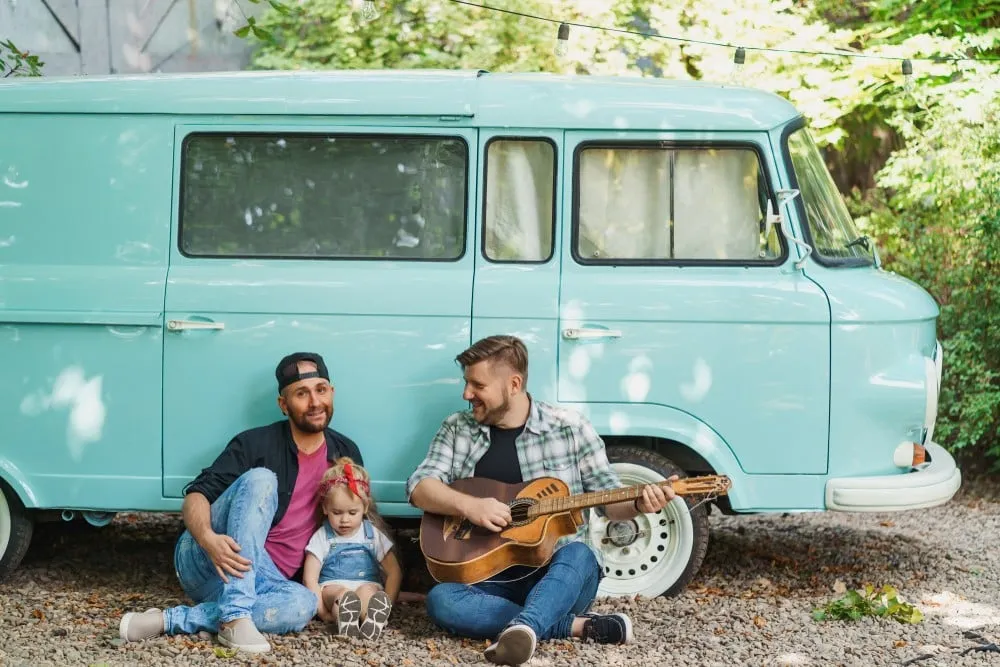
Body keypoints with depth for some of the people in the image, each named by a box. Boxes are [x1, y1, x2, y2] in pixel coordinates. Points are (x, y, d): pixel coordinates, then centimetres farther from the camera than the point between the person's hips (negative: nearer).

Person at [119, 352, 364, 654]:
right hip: (206, 561, -4)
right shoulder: (256, 443, -7)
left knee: (303, 605, -33)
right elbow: (196, 495, -11)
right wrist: (207, 538, -33)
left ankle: (170, 621, -27)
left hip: (261, 580, 4)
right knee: (260, 479, -30)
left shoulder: (346, 454, 8)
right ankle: (235, 616, -38)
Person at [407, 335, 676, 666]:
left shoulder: (570, 428, 0)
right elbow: (419, 487, -3)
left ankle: (522, 630, -64)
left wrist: (640, 504, -20)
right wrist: (468, 505, -22)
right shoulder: (457, 429, 6)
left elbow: (610, 499, 3)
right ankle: (578, 625, -29)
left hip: (558, 574, -2)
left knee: (578, 554, -36)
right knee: (441, 600, -30)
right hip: (491, 578, 2)